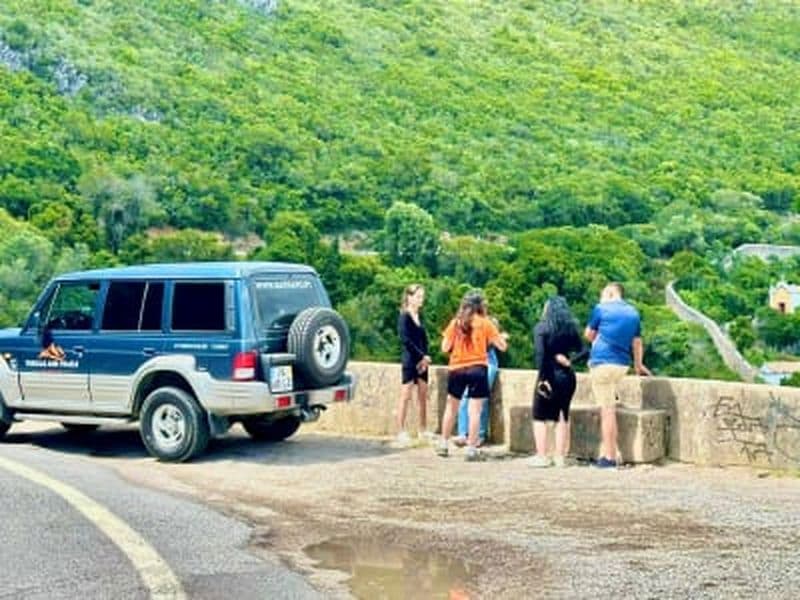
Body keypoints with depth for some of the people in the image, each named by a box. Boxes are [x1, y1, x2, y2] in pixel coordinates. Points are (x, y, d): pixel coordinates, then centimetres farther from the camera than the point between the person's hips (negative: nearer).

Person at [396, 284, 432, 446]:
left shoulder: (419, 317, 12)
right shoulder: (404, 317, -8)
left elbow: (424, 339, 11)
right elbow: (406, 340, -16)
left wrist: (425, 358, -4)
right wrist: (422, 356, -14)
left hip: (422, 361, 7)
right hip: (410, 361, -7)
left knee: (423, 396, 10)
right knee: (405, 396, -6)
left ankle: (423, 430, 18)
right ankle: (401, 431, -3)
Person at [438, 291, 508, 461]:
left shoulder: (455, 323, 3)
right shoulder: (485, 323, -3)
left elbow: (445, 348, 2)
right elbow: (502, 346, -2)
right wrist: (502, 337, 19)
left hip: (456, 369, 3)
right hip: (477, 369, -3)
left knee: (451, 407, 17)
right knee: (475, 410, -1)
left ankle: (443, 444, 22)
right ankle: (471, 449, -3)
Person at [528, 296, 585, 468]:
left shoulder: (541, 327, -7)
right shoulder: (571, 328, 7)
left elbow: (540, 354, -17)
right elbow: (582, 351, 2)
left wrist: (542, 377, -17)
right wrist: (569, 361, -6)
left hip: (550, 376, -4)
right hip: (567, 376, 4)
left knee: (540, 417, 6)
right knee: (562, 416, 12)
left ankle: (541, 456, 1)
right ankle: (560, 457, 11)